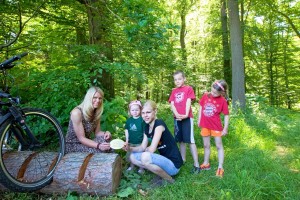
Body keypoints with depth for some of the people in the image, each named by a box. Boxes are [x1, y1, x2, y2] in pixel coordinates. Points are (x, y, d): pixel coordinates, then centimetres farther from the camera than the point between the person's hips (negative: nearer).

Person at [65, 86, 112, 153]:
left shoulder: (96, 113, -1)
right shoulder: (77, 112, -22)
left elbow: (97, 132, 4)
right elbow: (81, 138, -23)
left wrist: (105, 133, -18)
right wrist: (98, 145, -35)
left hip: (86, 143, 6)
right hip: (73, 145, -6)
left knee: (107, 140, -20)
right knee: (99, 151, -28)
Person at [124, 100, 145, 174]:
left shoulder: (142, 120, -14)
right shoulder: (129, 120, -1)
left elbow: (145, 132, -10)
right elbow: (126, 130, 8)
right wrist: (127, 140, 6)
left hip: (140, 142, -5)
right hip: (131, 142, 5)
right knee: (130, 155, 18)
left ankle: (141, 168, 27)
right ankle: (132, 166, 40)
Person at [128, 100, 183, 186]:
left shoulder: (159, 124, -20)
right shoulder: (147, 127, 5)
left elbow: (152, 149, -22)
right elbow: (142, 147, 6)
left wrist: (145, 150, 0)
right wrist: (129, 148, -12)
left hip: (173, 164, -8)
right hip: (164, 160, 8)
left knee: (145, 157, -32)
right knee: (133, 157, 4)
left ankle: (168, 179, -7)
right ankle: (160, 173, 9)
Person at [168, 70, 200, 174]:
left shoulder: (188, 88, 2)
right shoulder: (174, 91, 14)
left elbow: (188, 102, -7)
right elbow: (172, 104, 4)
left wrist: (186, 115, -20)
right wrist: (177, 115, -14)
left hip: (187, 118, -5)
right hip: (177, 118, 5)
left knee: (190, 140, -7)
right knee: (181, 140, 12)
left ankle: (196, 165, -4)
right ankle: (182, 160, 23)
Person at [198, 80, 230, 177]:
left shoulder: (223, 101, -14)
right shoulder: (205, 95, -4)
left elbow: (226, 115, -8)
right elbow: (201, 107, 9)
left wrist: (225, 128, -9)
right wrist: (199, 120, 8)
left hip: (216, 126, -4)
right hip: (205, 125, 4)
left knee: (219, 146, 5)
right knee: (206, 145, 15)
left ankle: (220, 168, 11)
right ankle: (206, 163, 30)